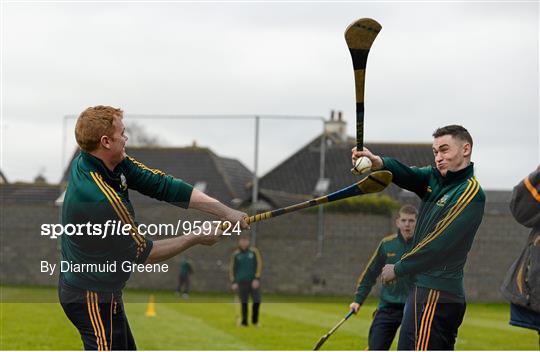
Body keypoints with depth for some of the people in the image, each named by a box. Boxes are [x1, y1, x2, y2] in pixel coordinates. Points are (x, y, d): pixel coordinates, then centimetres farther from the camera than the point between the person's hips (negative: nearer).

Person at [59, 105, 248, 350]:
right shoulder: (100, 198, -30)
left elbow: (160, 184, -5)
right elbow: (141, 255, -19)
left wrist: (224, 211, -9)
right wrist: (196, 239, -8)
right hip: (93, 299, -10)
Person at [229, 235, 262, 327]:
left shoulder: (254, 251, 0)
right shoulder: (235, 254, 4)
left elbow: (259, 265, -3)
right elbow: (232, 269, 7)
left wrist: (257, 279, -13)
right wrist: (233, 283, -1)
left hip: (254, 281, 0)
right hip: (241, 281, 0)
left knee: (257, 301, -7)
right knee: (244, 302, -1)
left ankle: (255, 320, 13)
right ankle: (244, 322, 9)